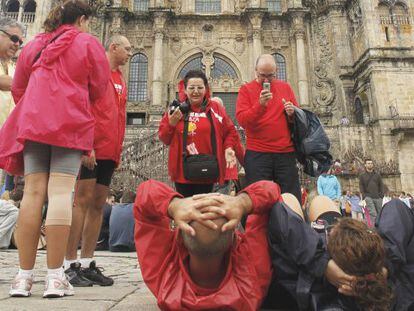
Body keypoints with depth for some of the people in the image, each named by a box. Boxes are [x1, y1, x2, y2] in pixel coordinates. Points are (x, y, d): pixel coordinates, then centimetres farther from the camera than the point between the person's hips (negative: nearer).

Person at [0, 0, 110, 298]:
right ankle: (55, 277, -8)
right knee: (60, 193, -9)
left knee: (33, 192, 0)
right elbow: (98, 88, 6)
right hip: (71, 124, -4)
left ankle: (25, 275, 0)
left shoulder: (34, 44, 20)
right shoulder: (88, 42, 8)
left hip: (32, 122, 4)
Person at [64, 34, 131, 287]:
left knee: (98, 205, 6)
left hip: (110, 151, 8)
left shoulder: (120, 79, 22)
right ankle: (70, 264, 1)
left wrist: (118, 152, 15)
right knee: (83, 201, -7)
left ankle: (88, 263, 13)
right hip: (92, 149, -7)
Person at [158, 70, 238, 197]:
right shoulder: (176, 109, 3)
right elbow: (164, 138, 6)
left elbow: (230, 131, 9)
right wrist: (171, 124, -12)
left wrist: (228, 148, -8)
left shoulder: (216, 108, 3)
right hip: (183, 171, 0)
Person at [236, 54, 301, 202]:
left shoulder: (285, 87, 13)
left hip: (286, 153, 3)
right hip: (257, 154, -3)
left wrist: (292, 113, -3)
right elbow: (242, 120, -8)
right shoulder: (246, 89, 4)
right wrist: (260, 104, -21)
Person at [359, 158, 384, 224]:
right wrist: (364, 196, -6)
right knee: (373, 214, -15)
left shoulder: (377, 175, 16)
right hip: (369, 197, -3)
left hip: (378, 197, 3)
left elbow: (381, 185, 13)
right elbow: (361, 187, 6)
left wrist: (381, 195, -1)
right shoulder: (362, 176, 9)